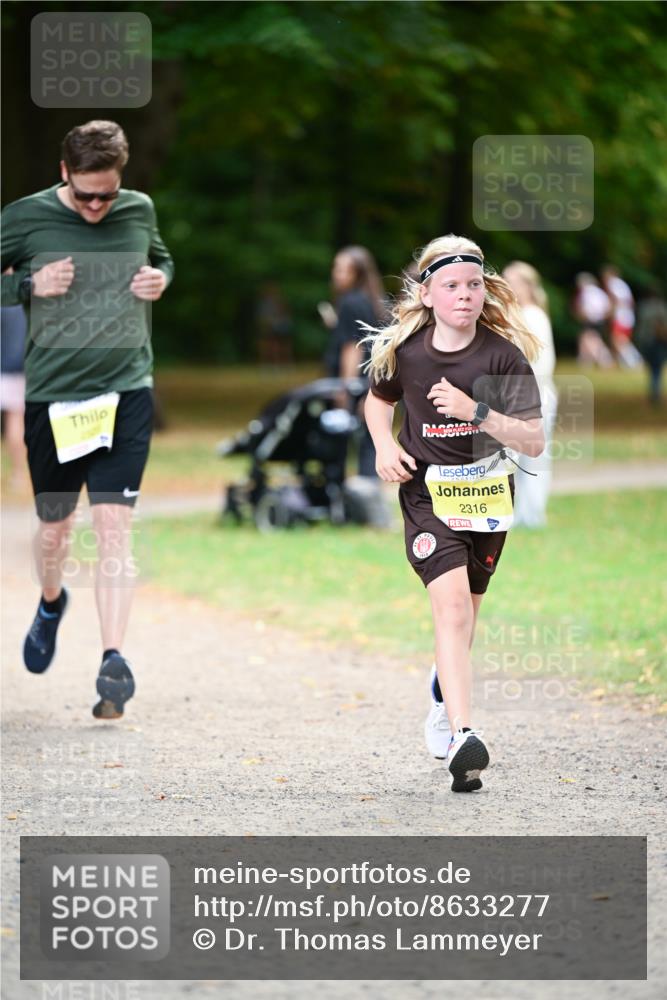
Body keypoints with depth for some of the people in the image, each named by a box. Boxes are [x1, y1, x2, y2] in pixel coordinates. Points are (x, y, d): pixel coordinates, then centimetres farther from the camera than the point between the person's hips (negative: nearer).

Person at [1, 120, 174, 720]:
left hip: (128, 390, 0)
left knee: (114, 522, -11)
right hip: (52, 396, 0)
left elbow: (162, 258, 23)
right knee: (55, 527, 13)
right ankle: (51, 603, 46)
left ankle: (114, 659, -14)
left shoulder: (139, 210, 3)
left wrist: (162, 279, 0)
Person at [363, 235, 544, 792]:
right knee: (451, 605, -21)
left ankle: (443, 698, 49)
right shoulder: (403, 350, -7)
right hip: (427, 492, -1)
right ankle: (463, 738, -32)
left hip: (487, 493, 2)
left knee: (463, 616, 17)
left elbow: (535, 442, -14)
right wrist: (384, 444, -4)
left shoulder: (504, 355, -12)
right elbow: (378, 400, 16)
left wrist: (476, 411, -27)